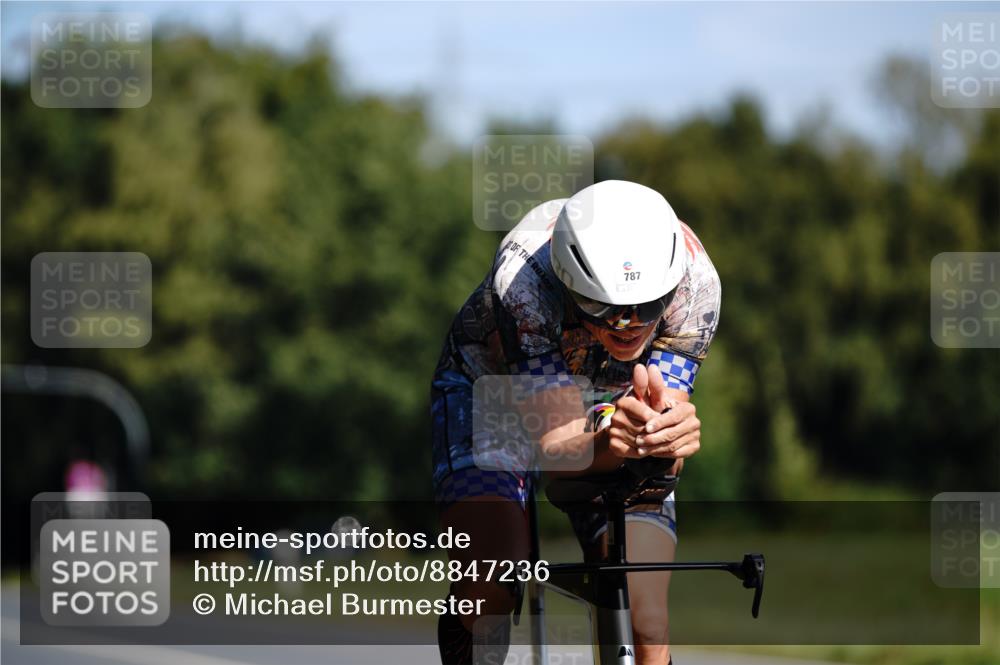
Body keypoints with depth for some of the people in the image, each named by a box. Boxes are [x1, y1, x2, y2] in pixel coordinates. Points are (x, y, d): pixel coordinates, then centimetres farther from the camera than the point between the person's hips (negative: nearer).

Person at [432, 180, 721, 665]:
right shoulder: (523, 276, -38)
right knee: (488, 588, -27)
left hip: (611, 404, 2)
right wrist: (605, 445, -65)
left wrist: (673, 432, -58)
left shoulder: (692, 280, -31)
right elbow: (556, 443, -42)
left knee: (644, 626, -15)